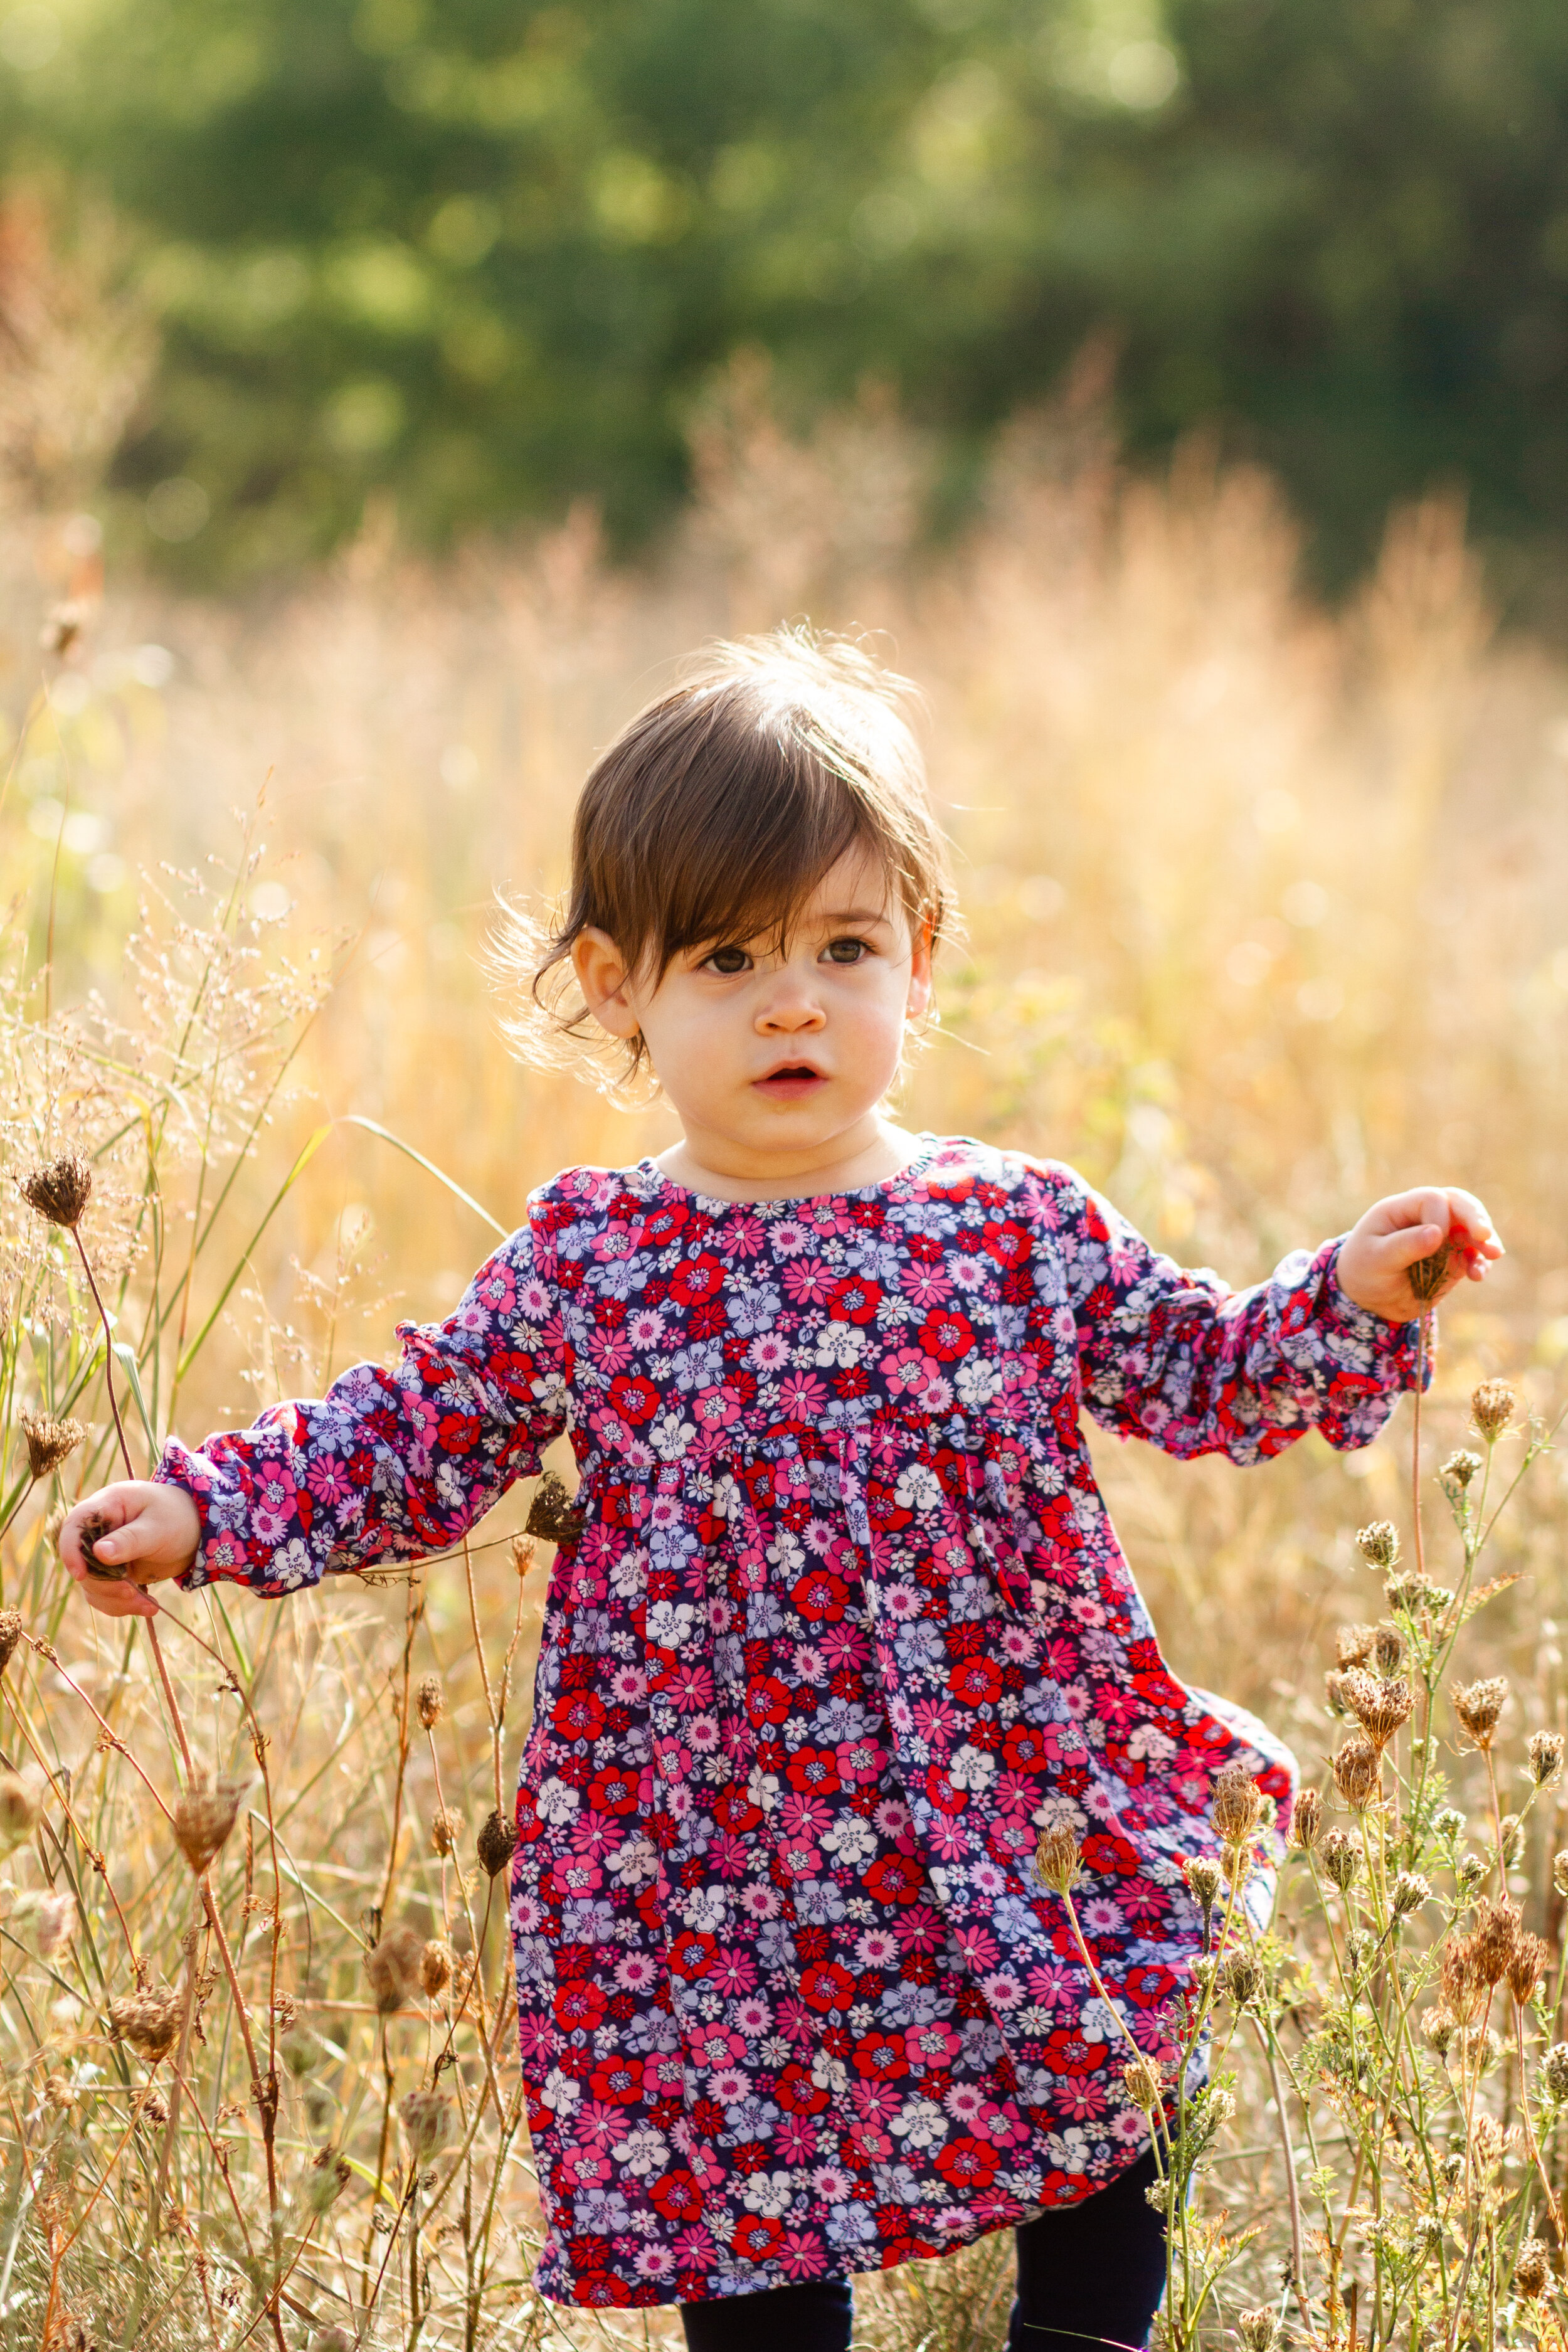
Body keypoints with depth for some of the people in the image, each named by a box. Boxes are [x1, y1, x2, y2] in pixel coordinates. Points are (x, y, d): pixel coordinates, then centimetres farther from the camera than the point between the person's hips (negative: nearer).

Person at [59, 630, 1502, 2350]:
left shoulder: (1027, 1231, 0)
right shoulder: (581, 1267, -1)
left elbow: (1195, 1372, 9)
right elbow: (414, 1443, 7)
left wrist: (1351, 1299, -6)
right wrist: (204, 1513, -2)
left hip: (1026, 1859, 1)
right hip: (711, 1887, 0)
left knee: (1102, 2211, 8)